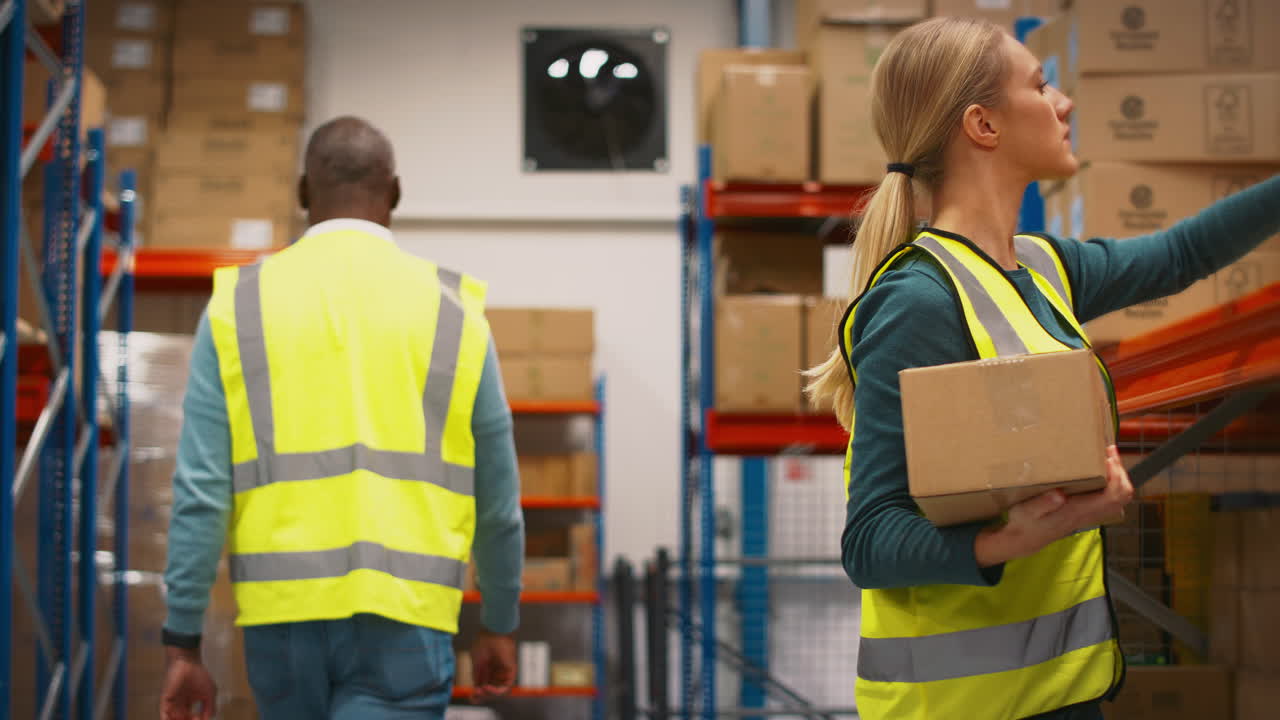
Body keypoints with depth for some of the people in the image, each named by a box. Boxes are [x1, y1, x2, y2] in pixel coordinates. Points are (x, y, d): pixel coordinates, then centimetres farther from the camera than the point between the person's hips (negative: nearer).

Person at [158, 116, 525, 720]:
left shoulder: (239, 307, 4)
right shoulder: (449, 312, 4)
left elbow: (200, 492, -3)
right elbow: (496, 496, 8)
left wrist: (183, 646, 1)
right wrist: (499, 625, 22)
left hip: (282, 612, 2)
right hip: (401, 621, -2)